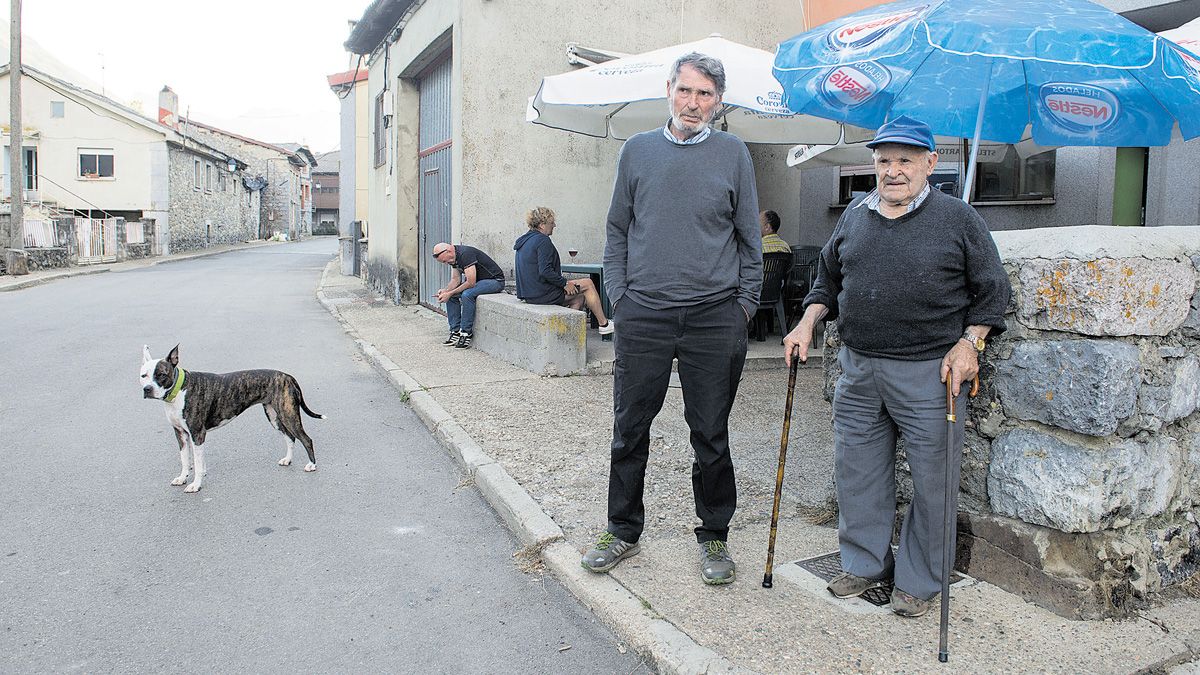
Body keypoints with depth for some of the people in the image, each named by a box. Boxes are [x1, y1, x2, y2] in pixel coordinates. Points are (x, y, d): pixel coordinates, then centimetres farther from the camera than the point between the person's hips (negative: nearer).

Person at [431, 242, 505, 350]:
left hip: (495, 280, -10)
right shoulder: (454, 257, 2)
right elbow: (456, 280, 6)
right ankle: (455, 331, -1)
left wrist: (450, 293, -24)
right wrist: (445, 291, -12)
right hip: (478, 280, 10)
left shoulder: (465, 254, -27)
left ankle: (466, 333, -21)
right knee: (450, 296, -3)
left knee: (467, 294, -31)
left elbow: (471, 283, -29)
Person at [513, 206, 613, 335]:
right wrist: (565, 283, -13)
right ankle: (603, 324, 9)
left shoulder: (525, 240, 16)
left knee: (579, 299, 20)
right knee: (588, 284, 2)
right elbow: (545, 271, -24)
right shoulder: (542, 240, -15)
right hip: (543, 294, -10)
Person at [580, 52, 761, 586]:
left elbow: (749, 237, 8)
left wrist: (745, 303, 2)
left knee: (711, 435, 8)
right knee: (629, 430, 7)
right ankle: (623, 531, 24)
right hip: (643, 315, 1)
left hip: (715, 318, -1)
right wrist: (618, 294, 4)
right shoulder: (637, 150, 9)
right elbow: (618, 230, 13)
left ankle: (714, 537, 24)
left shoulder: (733, 153, 6)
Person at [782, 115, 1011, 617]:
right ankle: (866, 564, 30)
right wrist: (807, 324, 8)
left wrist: (968, 343, -9)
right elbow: (828, 279, 21)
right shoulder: (855, 215, 11)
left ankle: (918, 581, 22)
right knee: (856, 472, 12)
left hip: (929, 373, -4)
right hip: (859, 369, 5)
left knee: (931, 479, 4)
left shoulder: (957, 218, -1)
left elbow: (992, 291, 2)